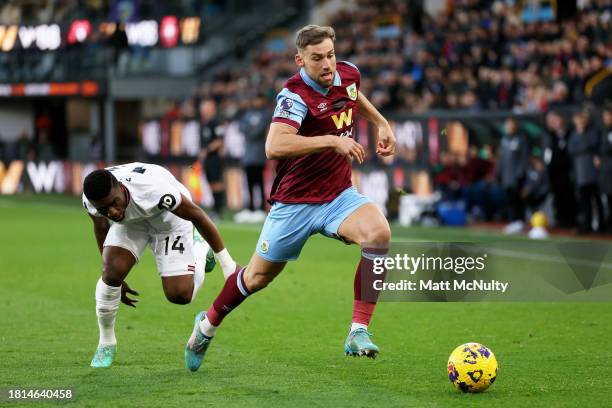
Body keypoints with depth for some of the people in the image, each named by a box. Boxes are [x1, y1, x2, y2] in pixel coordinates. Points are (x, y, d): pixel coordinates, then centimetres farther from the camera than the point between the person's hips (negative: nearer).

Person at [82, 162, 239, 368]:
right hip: (130, 222, 3)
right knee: (111, 273, -23)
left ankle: (200, 251, 26)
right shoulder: (90, 202, -30)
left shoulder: (154, 190, -44)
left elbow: (197, 215, -27)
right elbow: (101, 228, -4)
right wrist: (116, 280, 8)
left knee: (179, 295, -9)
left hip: (169, 218, -3)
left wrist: (227, 264, -17)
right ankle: (106, 342, 1)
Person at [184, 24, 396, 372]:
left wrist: (381, 122, 19)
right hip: (295, 203, -4)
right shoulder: (295, 96, -23)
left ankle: (359, 333, -23)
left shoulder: (348, 74, -2)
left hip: (340, 196, 4)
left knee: (379, 233, -27)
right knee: (258, 276, 10)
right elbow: (275, 146, -42)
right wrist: (332, 140, -42)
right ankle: (209, 324, 41)